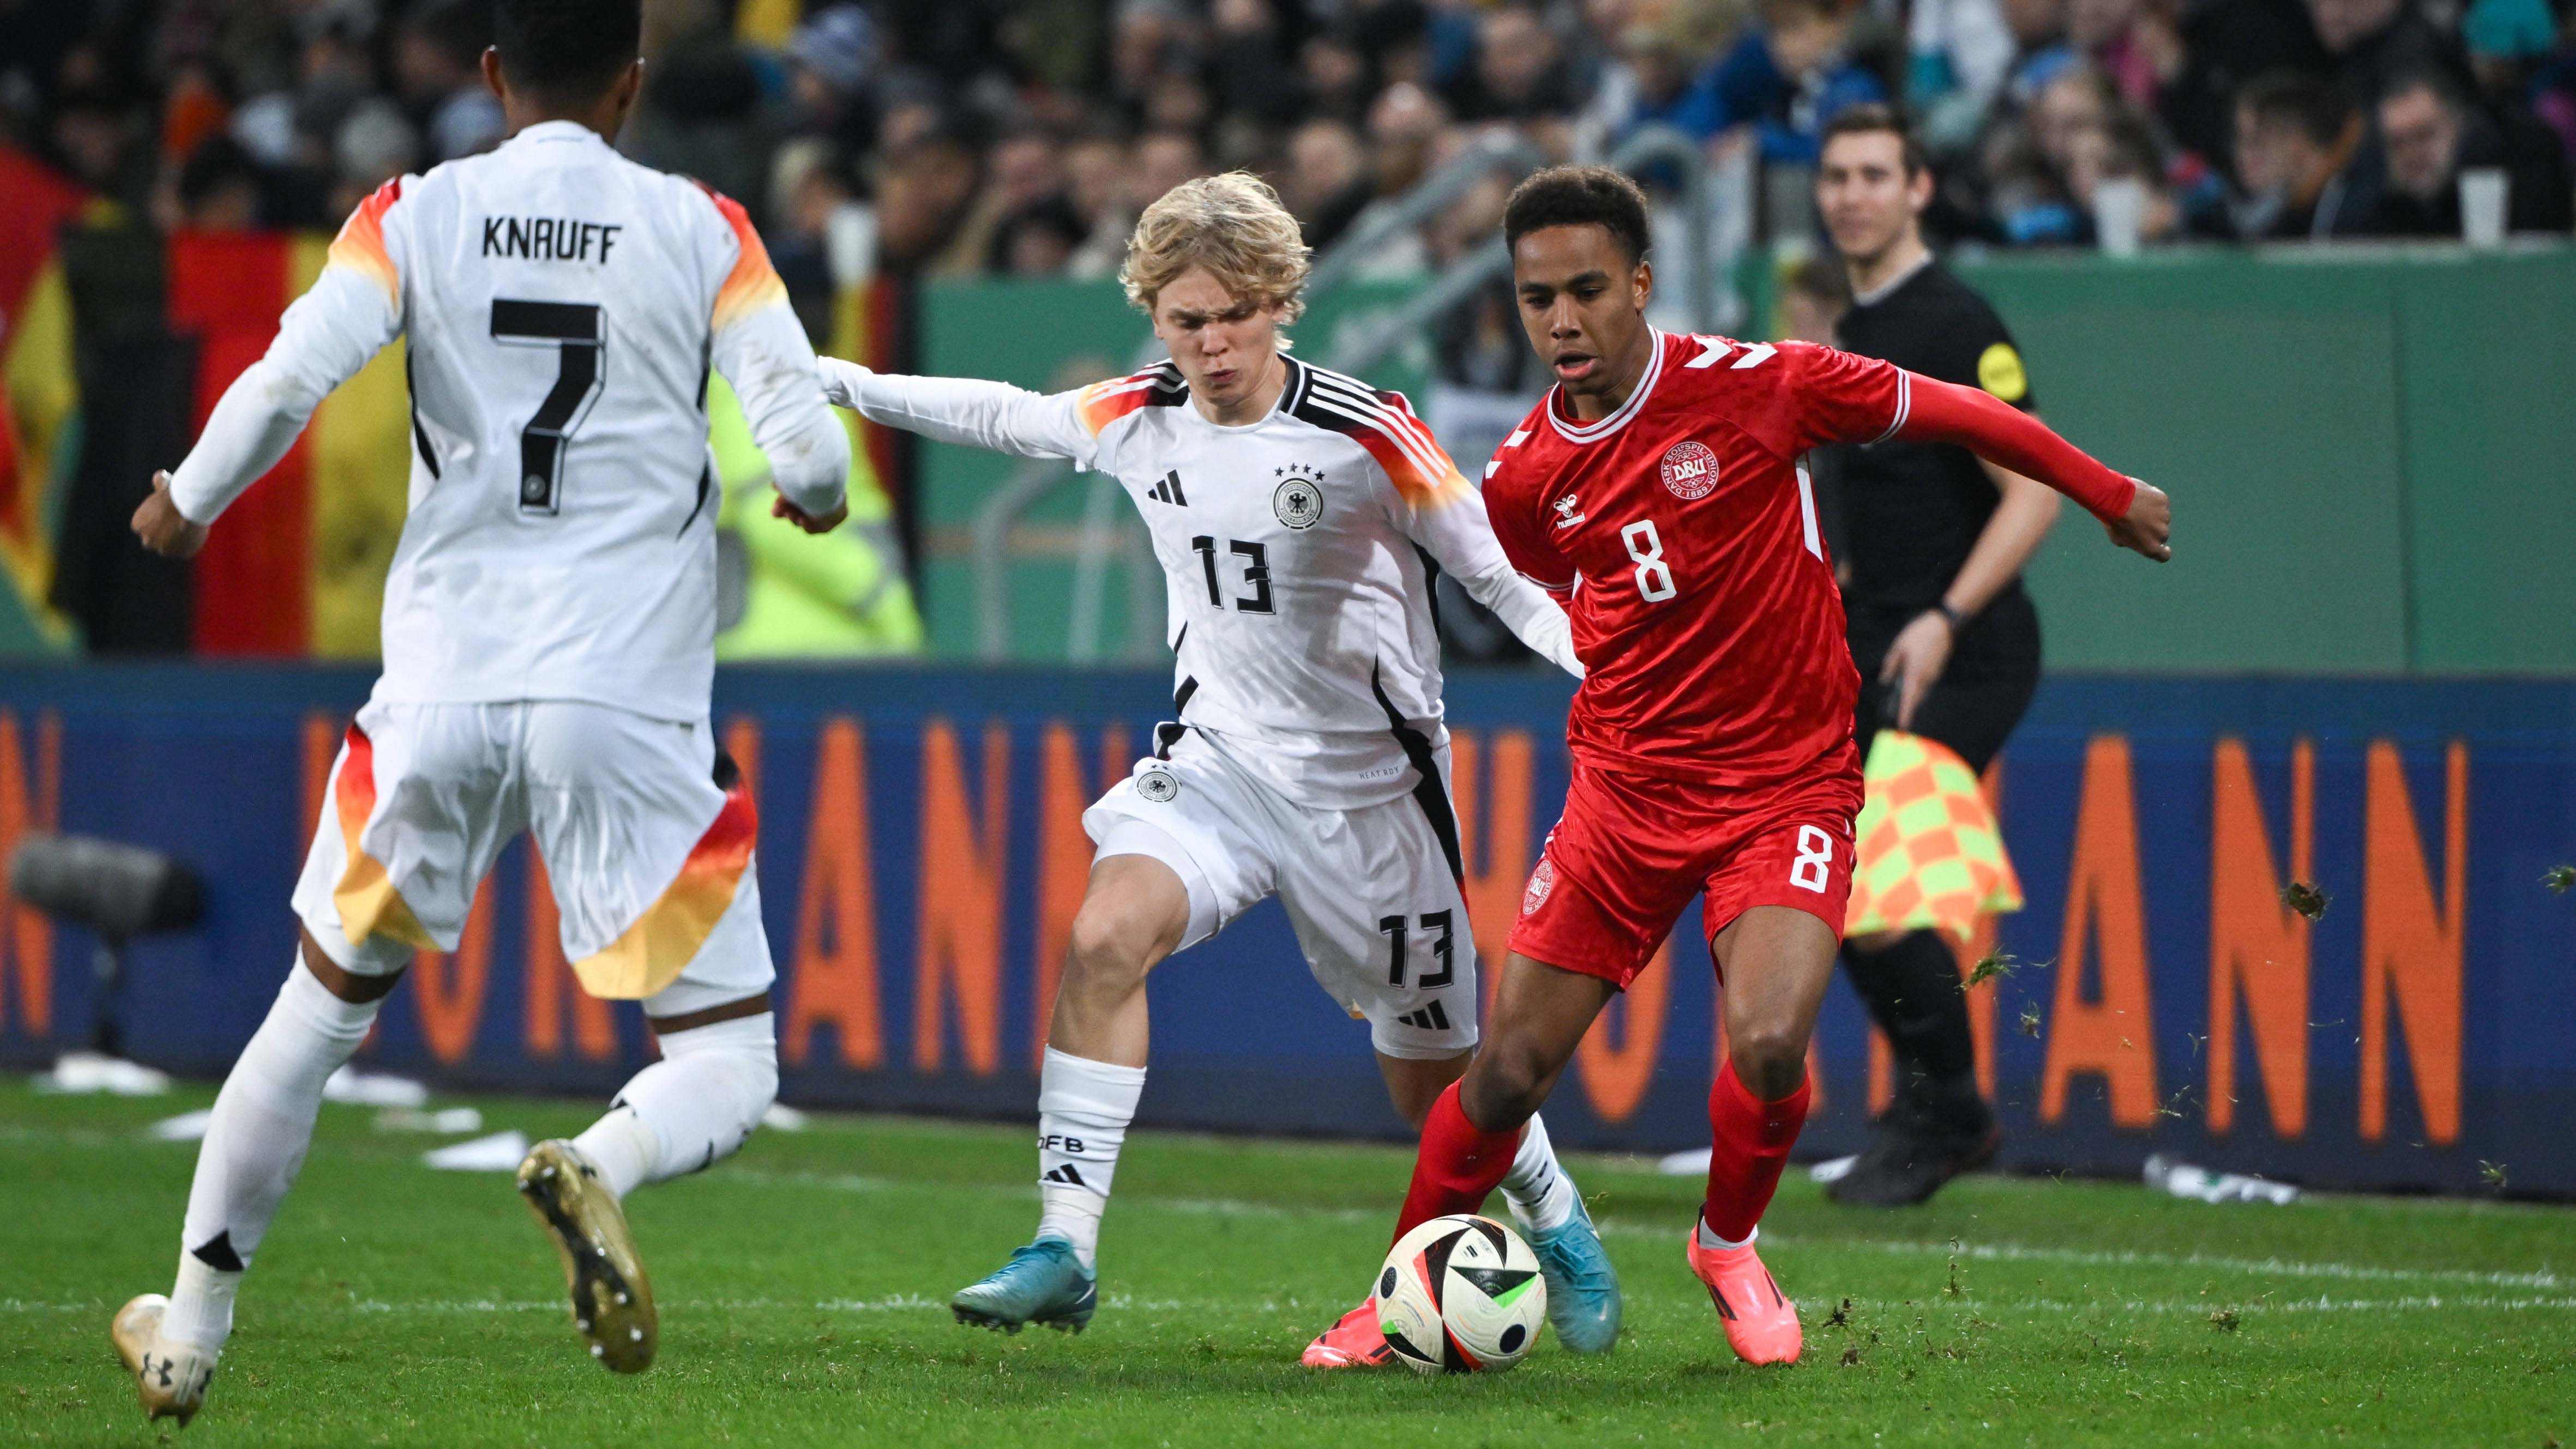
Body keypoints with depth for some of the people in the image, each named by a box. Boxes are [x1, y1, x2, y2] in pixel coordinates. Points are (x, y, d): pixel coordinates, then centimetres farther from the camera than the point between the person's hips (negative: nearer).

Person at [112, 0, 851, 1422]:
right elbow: (804, 445, -6)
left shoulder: (413, 218, 3)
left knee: (321, 1008, 23)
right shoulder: (700, 230, 2)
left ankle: (188, 1332, 28)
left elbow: (288, 380, -10)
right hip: (629, 713, -2)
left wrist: (185, 503, 9)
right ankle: (597, 1168, -29)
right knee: (726, 1066, 5)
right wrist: (817, 496, 17)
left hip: (439, 698, 2)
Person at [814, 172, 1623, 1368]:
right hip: (1218, 757, 3)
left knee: (1435, 1076, 5)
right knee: (1104, 937, -24)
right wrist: (838, 383, 19)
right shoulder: (1136, 422, -2)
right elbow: (1001, 417, 16)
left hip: (1367, 782, -3)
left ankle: (1561, 1235, 36)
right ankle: (1064, 1252, -21)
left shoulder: (1367, 437, -16)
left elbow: (1502, 573, -11)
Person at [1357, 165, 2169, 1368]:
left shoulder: (1752, 385, -14)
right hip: (1626, 783, 3)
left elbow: (1950, 413, 0)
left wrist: (2110, 495, 8)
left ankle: (1727, 1246, 7)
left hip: (1787, 784, -3)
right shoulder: (1526, 473, -2)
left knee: (1769, 1049, -24)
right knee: (1509, 1070, -1)